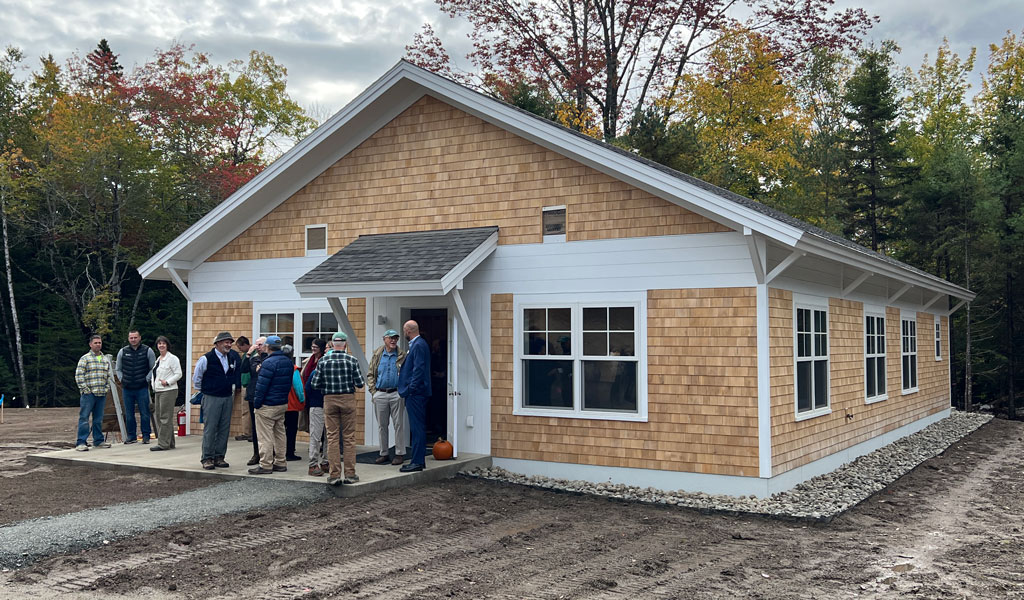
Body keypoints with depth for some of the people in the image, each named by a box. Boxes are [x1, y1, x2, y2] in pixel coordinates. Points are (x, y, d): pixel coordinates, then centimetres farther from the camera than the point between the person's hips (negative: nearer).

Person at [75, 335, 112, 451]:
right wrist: (85, 389, -11)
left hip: (102, 394, 5)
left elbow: (108, 375, 20)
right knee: (84, 418, -6)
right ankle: (81, 443, -6)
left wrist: (107, 388, 8)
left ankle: (98, 440, 18)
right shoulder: (85, 358, -1)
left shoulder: (106, 359, 16)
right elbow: (78, 375, -6)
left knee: (98, 419, 11)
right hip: (88, 393, -5)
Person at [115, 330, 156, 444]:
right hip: (127, 388, 3)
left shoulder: (148, 351, 2)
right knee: (129, 414, 6)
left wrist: (147, 379, -3)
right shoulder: (122, 352, 8)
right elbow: (118, 369, 19)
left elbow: (153, 368, 7)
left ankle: (146, 436, 5)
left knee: (144, 413, -2)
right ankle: (131, 436, 14)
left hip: (142, 388, -2)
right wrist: (121, 379, 7)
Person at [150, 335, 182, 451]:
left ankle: (163, 443, -9)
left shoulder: (172, 358, -7)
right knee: (159, 416, 10)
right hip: (158, 391, 9)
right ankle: (169, 443, 16)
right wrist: (154, 385, 13)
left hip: (168, 391, -9)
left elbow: (178, 374, -12)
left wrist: (167, 382, -17)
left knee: (165, 417, -10)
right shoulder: (158, 359, 19)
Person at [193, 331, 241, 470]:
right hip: (211, 398, -5)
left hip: (227, 397, 5)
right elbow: (196, 377, 0)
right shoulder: (206, 359, -10)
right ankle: (207, 458, 2)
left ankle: (219, 457, 14)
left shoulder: (233, 357, 6)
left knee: (224, 429, 6)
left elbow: (237, 372, 23)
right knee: (210, 429, -4)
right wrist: (203, 390, 8)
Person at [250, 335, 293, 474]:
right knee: (279, 433, 14)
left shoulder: (269, 363, -18)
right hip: (283, 404, 9)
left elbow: (262, 385, -18)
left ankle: (265, 465, -2)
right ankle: (280, 463, 18)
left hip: (267, 406, -8)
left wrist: (256, 402, -11)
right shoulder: (288, 361, 8)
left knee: (265, 436, -3)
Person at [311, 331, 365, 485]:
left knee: (332, 437, 5)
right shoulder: (352, 360, -5)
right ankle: (350, 474, 6)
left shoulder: (323, 360, -1)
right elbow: (359, 383, -6)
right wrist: (362, 383, 16)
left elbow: (315, 384, -1)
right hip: (348, 399, -1)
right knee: (349, 437, 5)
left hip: (329, 400, 1)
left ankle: (334, 474, 3)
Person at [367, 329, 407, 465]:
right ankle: (384, 453, 16)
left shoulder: (402, 356, 3)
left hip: (396, 394, -2)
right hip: (380, 395, 2)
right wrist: (373, 391, 2)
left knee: (399, 425, -1)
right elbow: (370, 374, 12)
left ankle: (400, 454, 6)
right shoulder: (377, 355, 8)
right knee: (382, 426, 8)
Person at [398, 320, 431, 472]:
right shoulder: (416, 344, 16)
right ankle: (419, 459, 21)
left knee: (417, 428, -8)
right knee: (417, 427, 14)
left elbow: (419, 369, -20)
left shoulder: (418, 345, -15)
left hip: (416, 393, -11)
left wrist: (411, 389, -20)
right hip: (416, 393, 11)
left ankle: (417, 462, -6)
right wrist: (401, 373, 22)